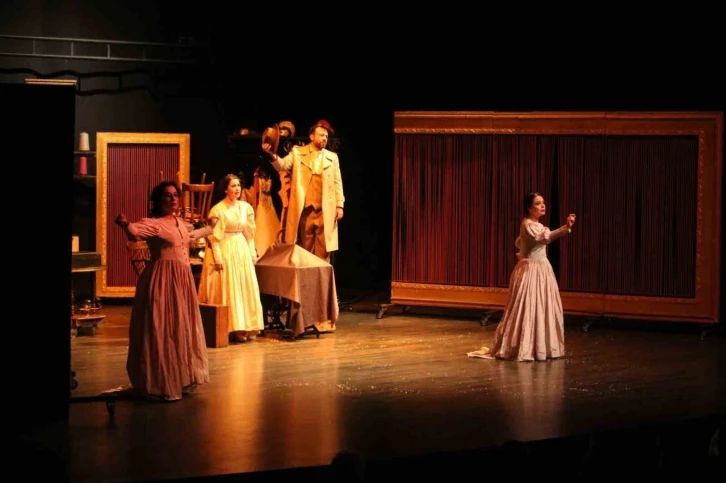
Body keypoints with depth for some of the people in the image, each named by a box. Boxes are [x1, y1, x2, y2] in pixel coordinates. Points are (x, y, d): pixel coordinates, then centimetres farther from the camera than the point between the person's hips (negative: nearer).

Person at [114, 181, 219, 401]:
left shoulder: (181, 223, 13)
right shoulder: (153, 223, -14)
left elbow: (192, 235, 37)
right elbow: (137, 230, -36)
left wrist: (210, 227, 53)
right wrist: (126, 225, -59)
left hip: (183, 281, 9)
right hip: (162, 280, -9)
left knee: (181, 329, 16)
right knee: (161, 330, -8)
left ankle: (179, 378, 28)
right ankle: (160, 384, -4)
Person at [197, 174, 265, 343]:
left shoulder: (246, 207, 6)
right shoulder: (218, 209, -10)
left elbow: (249, 233, 12)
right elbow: (214, 236, -11)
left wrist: (253, 253, 10)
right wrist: (218, 258, -14)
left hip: (242, 250, 6)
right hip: (225, 251, -6)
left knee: (246, 288, 6)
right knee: (229, 289, -4)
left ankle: (248, 328, 13)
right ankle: (234, 329, -1)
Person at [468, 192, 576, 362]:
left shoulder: (536, 225, 14)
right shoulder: (528, 225, -17)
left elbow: (519, 243, 29)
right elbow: (545, 238, -35)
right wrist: (566, 227, -45)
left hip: (542, 271, 10)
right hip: (529, 271, -10)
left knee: (543, 309, 11)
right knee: (527, 309, -8)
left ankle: (540, 347, 18)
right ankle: (521, 348, -3)